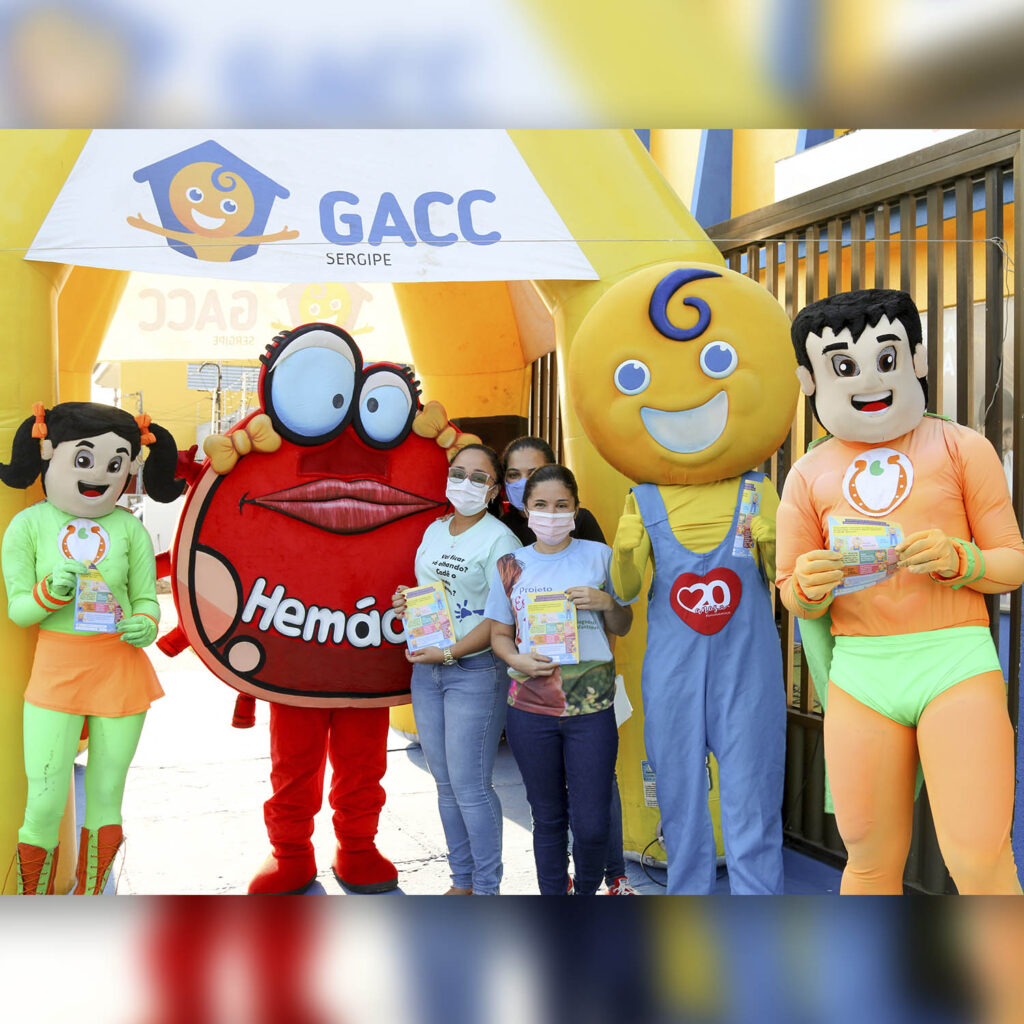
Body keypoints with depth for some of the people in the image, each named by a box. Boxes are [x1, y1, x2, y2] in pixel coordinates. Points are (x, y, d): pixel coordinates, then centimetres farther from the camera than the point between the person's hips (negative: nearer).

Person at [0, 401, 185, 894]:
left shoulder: (128, 527, 0)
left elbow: (146, 599, 7)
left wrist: (145, 625, -16)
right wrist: (52, 591, -23)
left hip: (121, 673, 2)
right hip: (56, 673, -2)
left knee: (105, 799, 10)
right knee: (43, 808, -4)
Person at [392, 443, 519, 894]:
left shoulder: (500, 540, -10)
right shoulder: (434, 531, 12)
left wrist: (448, 653, -19)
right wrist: (406, 601, 3)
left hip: (475, 671, -7)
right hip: (427, 670, 7)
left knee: (470, 786, -6)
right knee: (445, 784, 12)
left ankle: (486, 888, 7)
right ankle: (461, 880, 23)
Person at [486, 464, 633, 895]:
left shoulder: (599, 556, 5)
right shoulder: (511, 565, 7)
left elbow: (622, 627, 12)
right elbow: (499, 633, 11)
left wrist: (606, 603, -9)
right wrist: (517, 660, -9)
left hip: (590, 706, -1)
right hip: (530, 708, 1)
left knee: (591, 823, 0)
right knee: (548, 817, 11)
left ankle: (587, 890, 27)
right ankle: (553, 896, 28)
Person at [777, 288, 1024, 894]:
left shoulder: (960, 448, 7)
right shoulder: (809, 474, 12)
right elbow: (794, 598, 14)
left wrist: (956, 560, -15)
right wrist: (808, 588, -10)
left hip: (956, 662, -2)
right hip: (860, 670, 2)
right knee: (872, 862, 5)